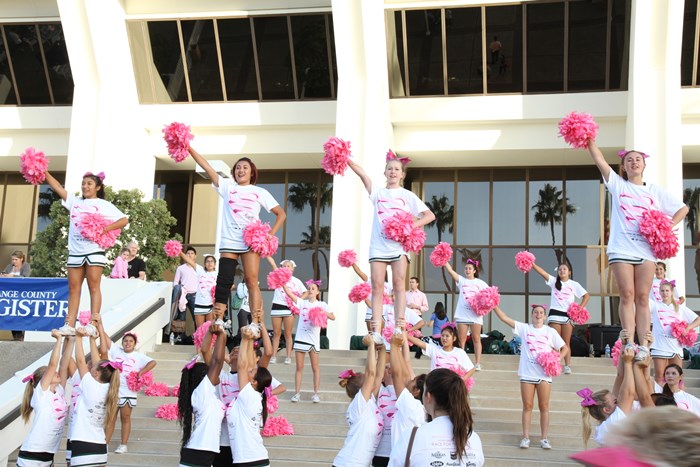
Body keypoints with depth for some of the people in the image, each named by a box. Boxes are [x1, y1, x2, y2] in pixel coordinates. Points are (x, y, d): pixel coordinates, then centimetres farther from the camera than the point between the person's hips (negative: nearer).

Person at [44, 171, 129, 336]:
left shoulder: (104, 205, 4)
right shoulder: (75, 201, 16)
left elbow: (124, 220, -5)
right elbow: (57, 186, 13)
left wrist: (103, 229, -15)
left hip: (94, 251, -5)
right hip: (75, 252, 5)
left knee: (94, 287, -5)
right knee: (73, 288, 3)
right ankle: (69, 325, 2)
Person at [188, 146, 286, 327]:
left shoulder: (260, 192, 11)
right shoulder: (227, 186, 13)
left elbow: (281, 214, 10)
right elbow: (206, 166, 6)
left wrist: (270, 234, -4)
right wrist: (189, 148, -3)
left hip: (251, 240, -1)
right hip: (229, 241, 1)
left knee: (252, 281, -8)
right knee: (224, 281, -3)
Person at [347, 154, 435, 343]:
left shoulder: (407, 195, 10)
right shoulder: (377, 192, 13)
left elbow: (430, 215, 3)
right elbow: (363, 174, -3)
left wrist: (411, 226, -12)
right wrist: (347, 160, -17)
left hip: (399, 244, -1)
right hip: (378, 244, 1)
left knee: (399, 282, -7)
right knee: (377, 285, -4)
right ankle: (376, 331, -6)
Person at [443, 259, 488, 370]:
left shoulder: (480, 283, 8)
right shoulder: (461, 280, 8)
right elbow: (450, 270, -2)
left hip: (476, 314, -1)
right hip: (462, 314, 1)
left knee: (476, 339, 2)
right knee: (462, 340, 2)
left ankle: (478, 363, 3)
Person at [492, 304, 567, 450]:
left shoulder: (550, 331, 5)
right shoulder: (524, 328, 4)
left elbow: (564, 348, 9)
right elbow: (504, 318, -1)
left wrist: (557, 359, -8)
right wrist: (494, 306, -12)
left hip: (544, 374, 0)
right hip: (527, 373, 0)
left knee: (544, 406, 4)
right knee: (527, 406, 5)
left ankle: (544, 438, 10)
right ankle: (526, 437, 10)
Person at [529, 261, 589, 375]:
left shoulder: (574, 284, 7)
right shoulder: (553, 281, 7)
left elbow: (586, 296, 8)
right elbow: (542, 272, -7)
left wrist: (580, 308, -5)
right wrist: (532, 264, -22)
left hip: (568, 315, 0)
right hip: (555, 314, 0)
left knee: (566, 343, 4)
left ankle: (567, 366, 4)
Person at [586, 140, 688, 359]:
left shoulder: (654, 191, 14)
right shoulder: (618, 185, 11)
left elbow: (683, 208, 17)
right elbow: (599, 160, 1)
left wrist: (668, 227, 2)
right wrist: (589, 140, -10)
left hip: (646, 249, 1)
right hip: (621, 249, -1)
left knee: (642, 297, 0)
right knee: (627, 295, -5)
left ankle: (644, 346, -1)